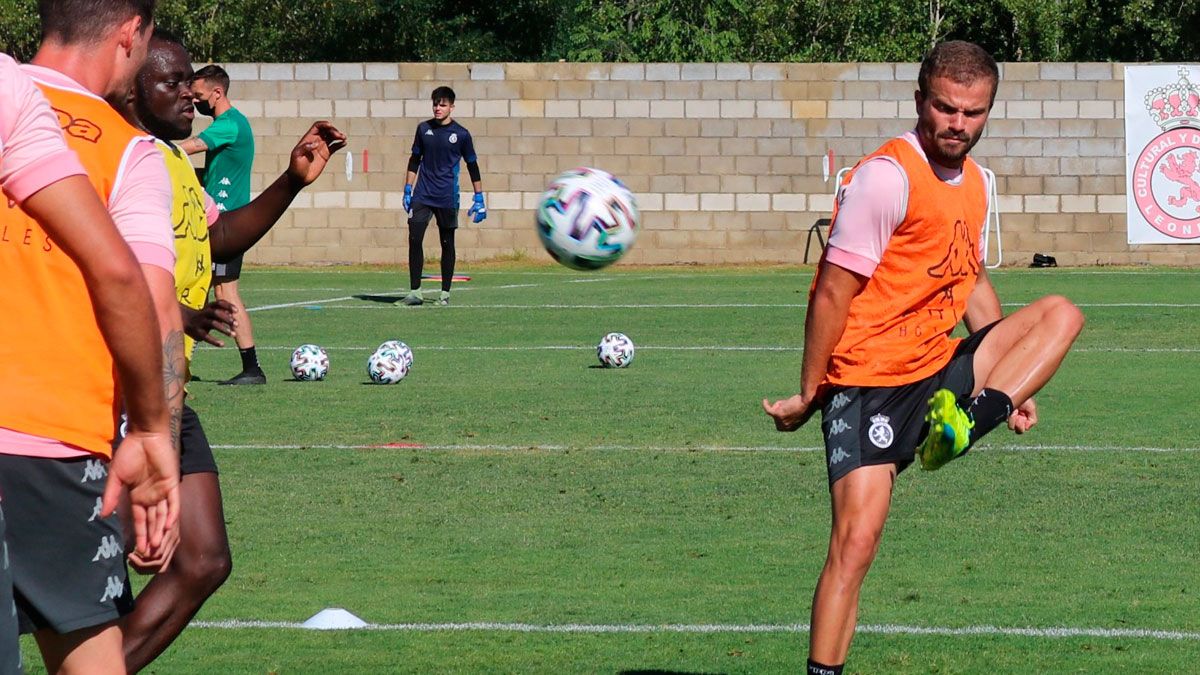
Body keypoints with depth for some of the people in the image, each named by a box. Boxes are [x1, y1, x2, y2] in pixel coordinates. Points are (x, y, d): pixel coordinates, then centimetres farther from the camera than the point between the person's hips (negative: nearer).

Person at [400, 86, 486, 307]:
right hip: (422, 196, 2)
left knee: (447, 244, 4)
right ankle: (415, 291, -4)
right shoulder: (424, 129, 7)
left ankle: (445, 293, 12)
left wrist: (479, 198, 6)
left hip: (447, 197, -2)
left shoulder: (461, 134, 0)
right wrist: (407, 189, 10)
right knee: (414, 240, -9)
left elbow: (472, 166, 7)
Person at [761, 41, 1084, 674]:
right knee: (855, 543, -17)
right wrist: (808, 395, -14)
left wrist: (1007, 386, 20)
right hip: (867, 382, -7)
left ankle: (962, 425, -18)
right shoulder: (886, 175, -17)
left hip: (939, 372, 8)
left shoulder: (975, 182, 8)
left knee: (1060, 313, -3)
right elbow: (833, 291, -16)